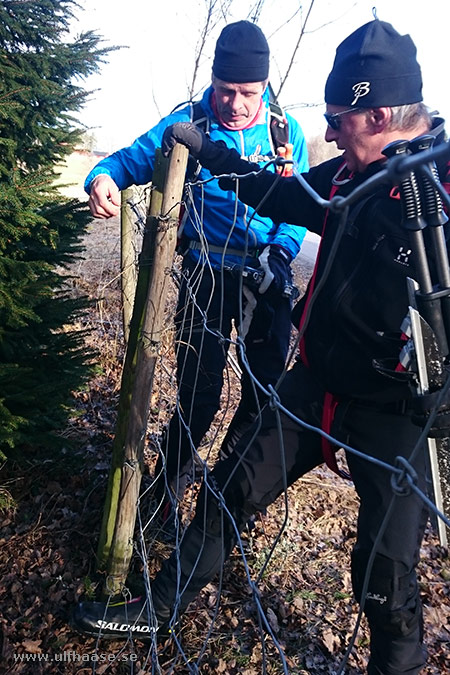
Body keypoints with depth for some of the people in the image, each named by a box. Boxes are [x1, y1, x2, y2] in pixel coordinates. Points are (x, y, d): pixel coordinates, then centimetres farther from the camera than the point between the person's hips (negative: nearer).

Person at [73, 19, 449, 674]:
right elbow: (284, 195, 18)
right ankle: (161, 605, 34)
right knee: (230, 488, 12)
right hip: (317, 383, 7)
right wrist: (206, 149, 22)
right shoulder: (353, 170, 2)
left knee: (386, 576, 5)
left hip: (394, 413, -6)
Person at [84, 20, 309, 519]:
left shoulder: (286, 131, 1)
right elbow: (129, 160, -2)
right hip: (208, 272, -2)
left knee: (267, 388, 10)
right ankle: (167, 485, 26)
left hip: (268, 273, 3)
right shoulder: (187, 123, -5)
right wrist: (102, 177, -25)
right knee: (199, 392, -2)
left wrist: (280, 252, -15)